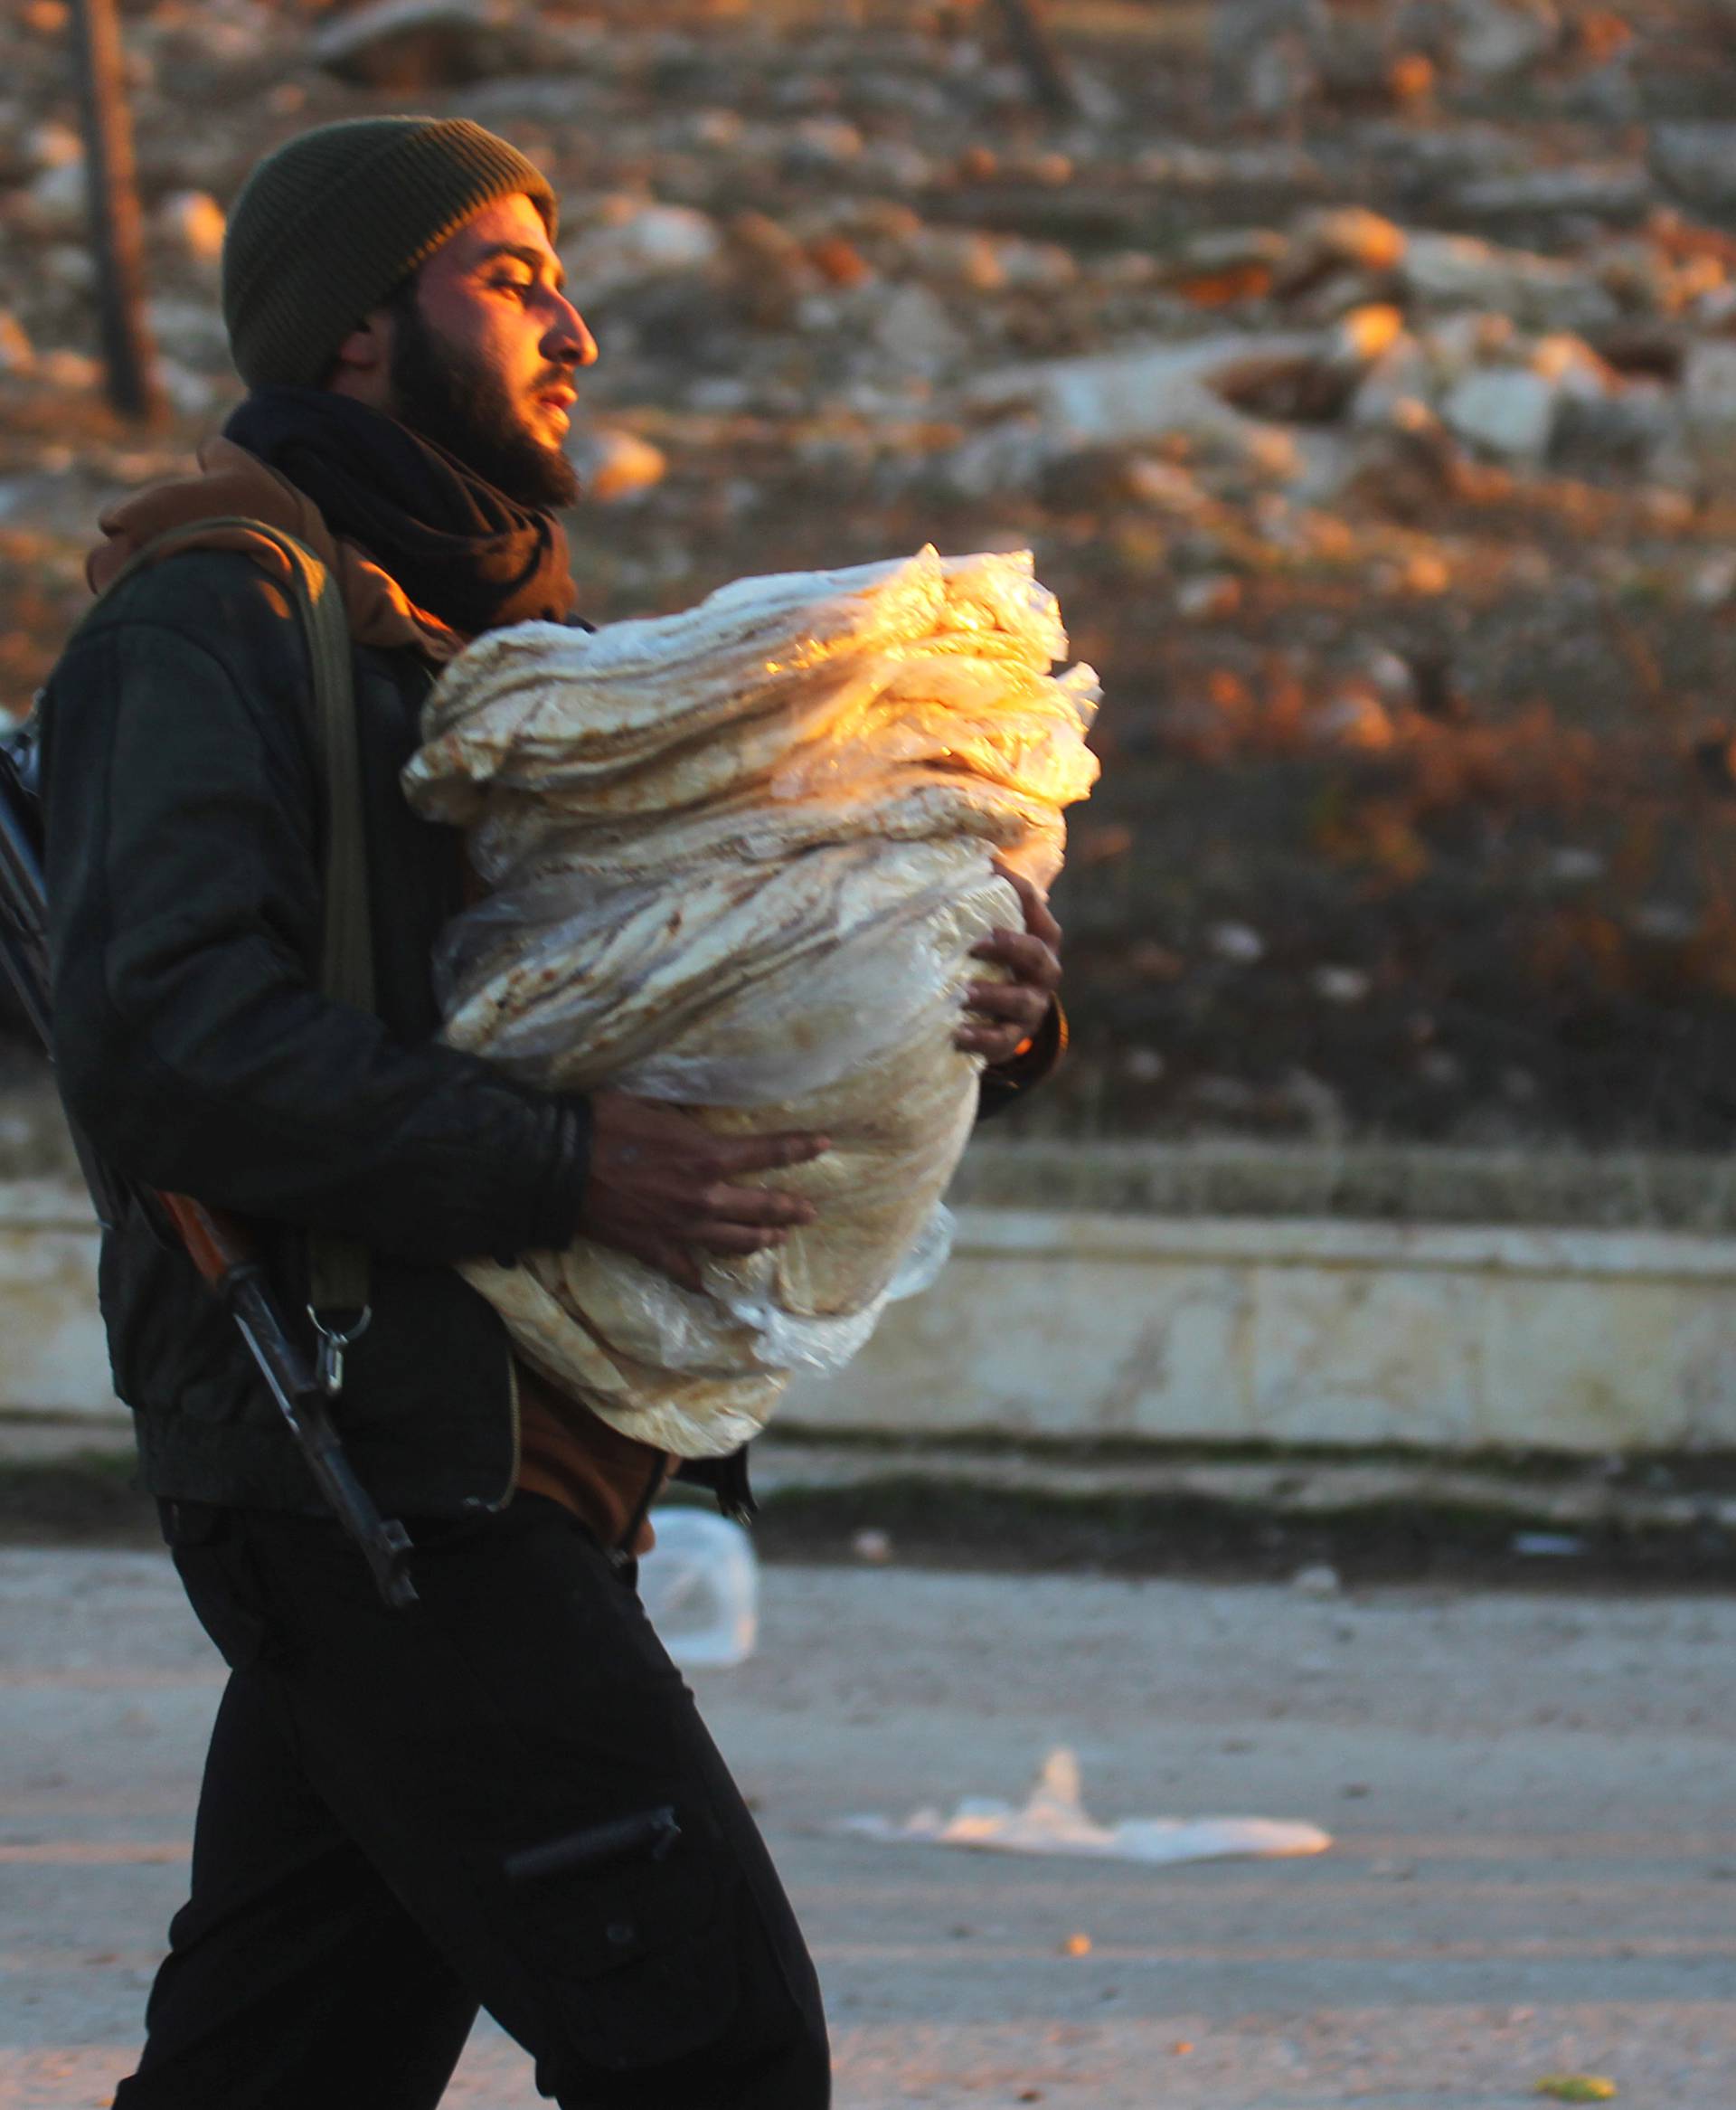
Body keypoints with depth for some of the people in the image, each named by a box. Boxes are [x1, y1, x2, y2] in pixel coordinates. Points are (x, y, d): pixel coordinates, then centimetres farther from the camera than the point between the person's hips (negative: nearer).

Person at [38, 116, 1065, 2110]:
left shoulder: (515, 643, 21)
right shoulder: (210, 625, -8)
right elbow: (166, 1042, -22)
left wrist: (987, 1011, -3)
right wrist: (558, 1164, -24)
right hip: (378, 1477, -9)